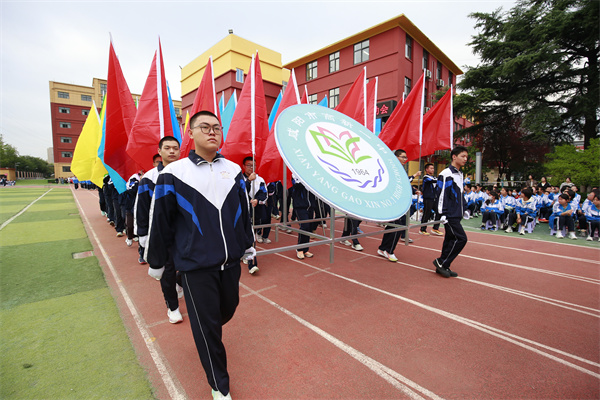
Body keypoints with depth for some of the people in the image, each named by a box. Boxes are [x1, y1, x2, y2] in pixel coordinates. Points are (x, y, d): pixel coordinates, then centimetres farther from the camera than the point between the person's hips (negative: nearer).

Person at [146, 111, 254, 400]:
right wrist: (156, 262, 5)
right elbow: (160, 221, -2)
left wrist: (248, 246, 18)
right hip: (196, 264, -4)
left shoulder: (234, 170, 3)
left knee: (228, 309, 20)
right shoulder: (174, 173, -7)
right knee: (206, 325, 8)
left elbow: (245, 211, 11)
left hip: (231, 260, 4)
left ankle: (208, 334, 57)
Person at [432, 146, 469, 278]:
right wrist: (442, 214, -19)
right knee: (461, 238, -10)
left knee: (450, 239, 10)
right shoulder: (446, 174, -12)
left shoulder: (460, 174, 16)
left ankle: (443, 267, 18)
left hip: (457, 214, 9)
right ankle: (441, 262, 2)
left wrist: (464, 208, 20)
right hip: (449, 215, -9)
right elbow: (441, 194, -16)